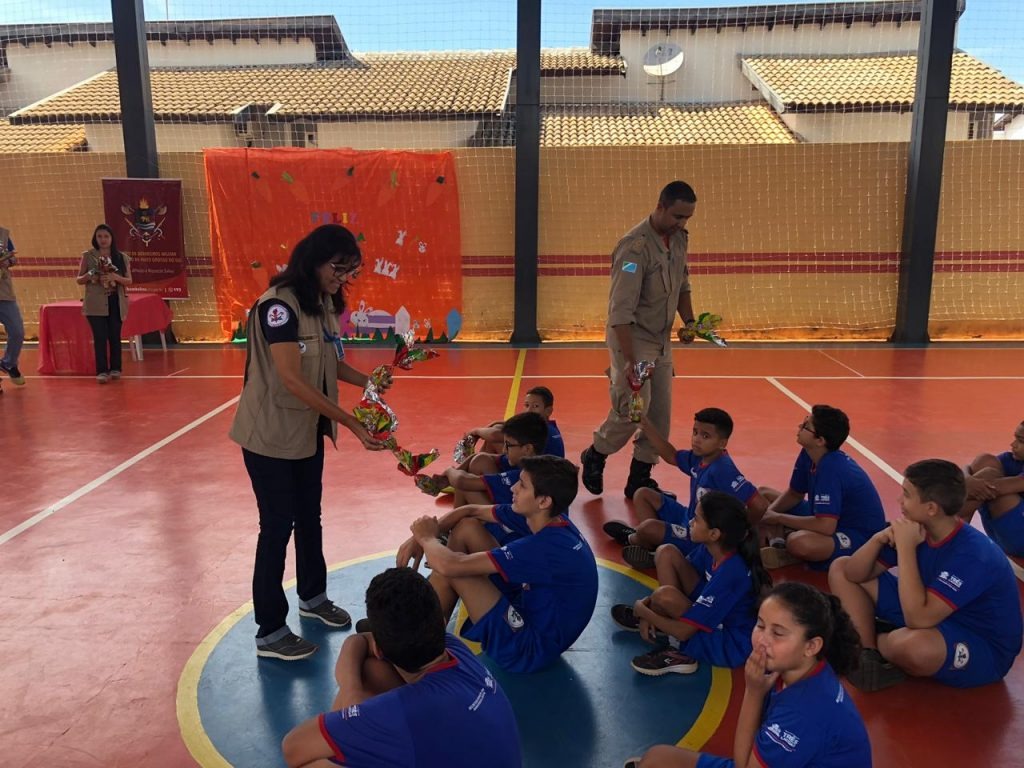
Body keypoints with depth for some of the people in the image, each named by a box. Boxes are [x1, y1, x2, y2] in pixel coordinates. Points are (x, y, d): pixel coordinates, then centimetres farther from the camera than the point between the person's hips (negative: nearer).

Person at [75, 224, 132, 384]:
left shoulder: (121, 257, 6)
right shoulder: (88, 256, 3)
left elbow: (129, 281, 4)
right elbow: (79, 280, 7)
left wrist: (116, 277, -15)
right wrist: (89, 277, -15)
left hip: (116, 303, 1)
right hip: (96, 304, -1)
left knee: (115, 336, 5)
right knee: (100, 337, -5)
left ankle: (115, 368, 17)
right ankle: (102, 371, -2)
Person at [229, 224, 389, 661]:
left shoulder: (324, 302, 3)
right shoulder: (278, 305, -24)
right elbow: (291, 379, -29)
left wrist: (367, 382, -10)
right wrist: (351, 422, -31)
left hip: (308, 430, 8)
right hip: (271, 435, -8)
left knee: (309, 517, 20)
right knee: (277, 526, 0)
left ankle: (312, 598, 40)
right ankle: (270, 633, 15)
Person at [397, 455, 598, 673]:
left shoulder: (547, 547, -32)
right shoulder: (545, 518, -7)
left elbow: (449, 565, -32)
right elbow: (470, 511, 7)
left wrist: (427, 537, -10)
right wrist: (420, 538, -6)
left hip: (530, 648, -9)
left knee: (452, 568, -19)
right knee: (466, 527, 1)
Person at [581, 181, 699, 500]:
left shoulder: (679, 238, 4)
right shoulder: (635, 246, -22)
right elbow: (621, 310, -26)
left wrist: (688, 322, 4)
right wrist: (630, 361, -30)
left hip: (662, 339, 8)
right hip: (631, 338, -8)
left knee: (660, 412, 6)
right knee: (633, 409, -12)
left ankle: (640, 479, 20)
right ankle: (594, 457, 15)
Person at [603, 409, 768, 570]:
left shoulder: (723, 470, -30)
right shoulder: (700, 457, -4)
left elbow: (760, 505, -33)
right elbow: (672, 456, 16)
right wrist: (647, 427, 5)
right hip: (688, 520, 10)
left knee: (648, 527, -26)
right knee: (643, 494, 14)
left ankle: (631, 540, 9)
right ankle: (654, 543, -1)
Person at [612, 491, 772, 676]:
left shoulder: (730, 574, -33)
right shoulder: (710, 549, -11)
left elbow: (684, 632, -29)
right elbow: (679, 576, 8)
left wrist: (643, 611, -15)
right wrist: (648, 607, -6)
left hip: (729, 646, -8)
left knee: (665, 596, -32)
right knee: (666, 552, -4)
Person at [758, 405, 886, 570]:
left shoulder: (831, 469, -31)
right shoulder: (807, 455, -5)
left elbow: (825, 526, -35)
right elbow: (794, 494, 10)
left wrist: (778, 518, -23)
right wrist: (769, 512, -9)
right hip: (830, 519, 9)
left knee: (799, 542, -40)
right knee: (764, 495, 10)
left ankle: (790, 554, -7)